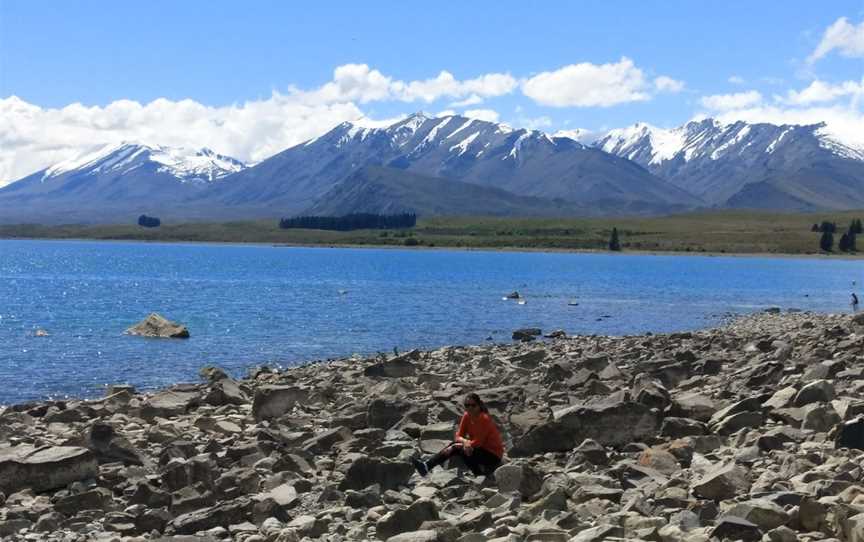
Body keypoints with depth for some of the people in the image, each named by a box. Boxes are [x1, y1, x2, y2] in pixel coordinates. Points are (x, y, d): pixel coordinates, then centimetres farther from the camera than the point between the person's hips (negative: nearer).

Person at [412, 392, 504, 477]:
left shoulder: (484, 419, -21)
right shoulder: (467, 416, -1)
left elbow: (479, 441, -22)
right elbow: (458, 436, -4)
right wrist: (465, 441, -25)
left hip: (492, 456, -7)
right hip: (481, 449, 7)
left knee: (456, 447, -22)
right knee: (453, 444, -13)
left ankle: (427, 466, -28)